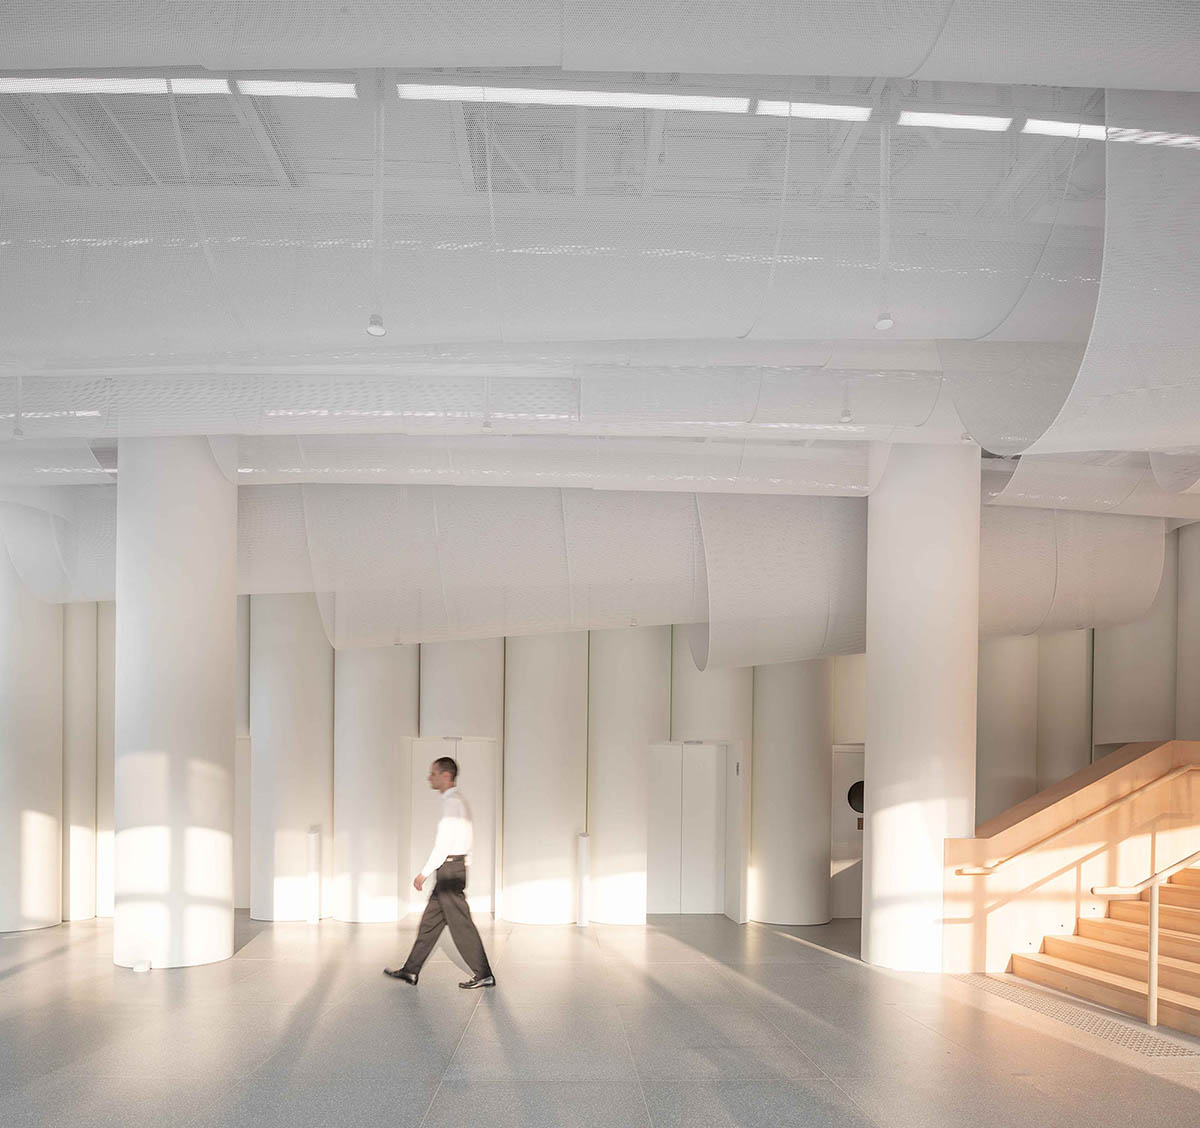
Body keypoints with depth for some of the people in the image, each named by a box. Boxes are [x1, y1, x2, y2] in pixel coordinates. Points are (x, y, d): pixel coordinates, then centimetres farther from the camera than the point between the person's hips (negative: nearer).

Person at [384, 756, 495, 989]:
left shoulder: (452, 802, -16)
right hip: (451, 870, 10)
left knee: (460, 923, -4)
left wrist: (425, 873, -16)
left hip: (449, 867, -10)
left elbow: (444, 843, -20)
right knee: (431, 920, 13)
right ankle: (411, 970, 20)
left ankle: (483, 974, 1)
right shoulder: (458, 800, 15)